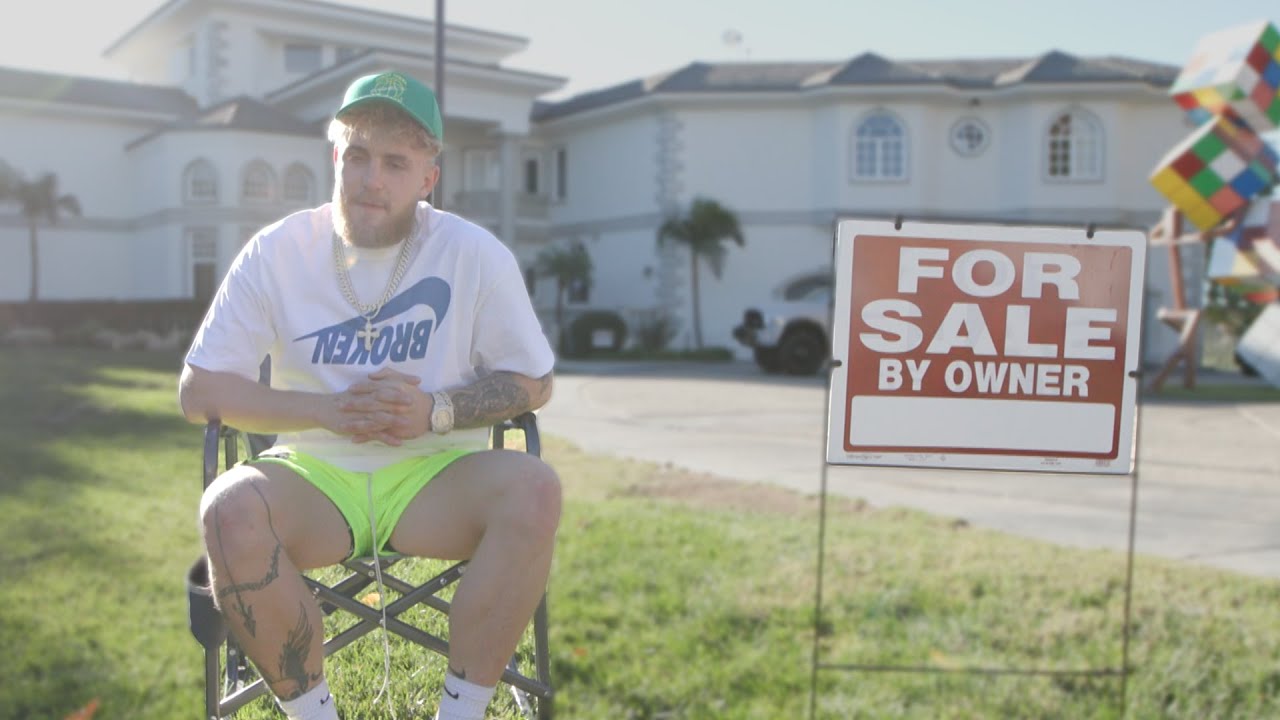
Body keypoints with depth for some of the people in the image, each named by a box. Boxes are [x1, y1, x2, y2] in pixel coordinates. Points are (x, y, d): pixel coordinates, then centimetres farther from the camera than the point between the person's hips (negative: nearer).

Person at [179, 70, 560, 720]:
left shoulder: (476, 254, -4)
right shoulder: (276, 252, -2)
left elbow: (533, 382, 2)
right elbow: (197, 391, 0)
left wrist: (438, 411, -16)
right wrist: (326, 410, -14)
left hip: (435, 477, 0)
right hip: (314, 478, 1)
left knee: (533, 490, -30)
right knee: (230, 509, -31)